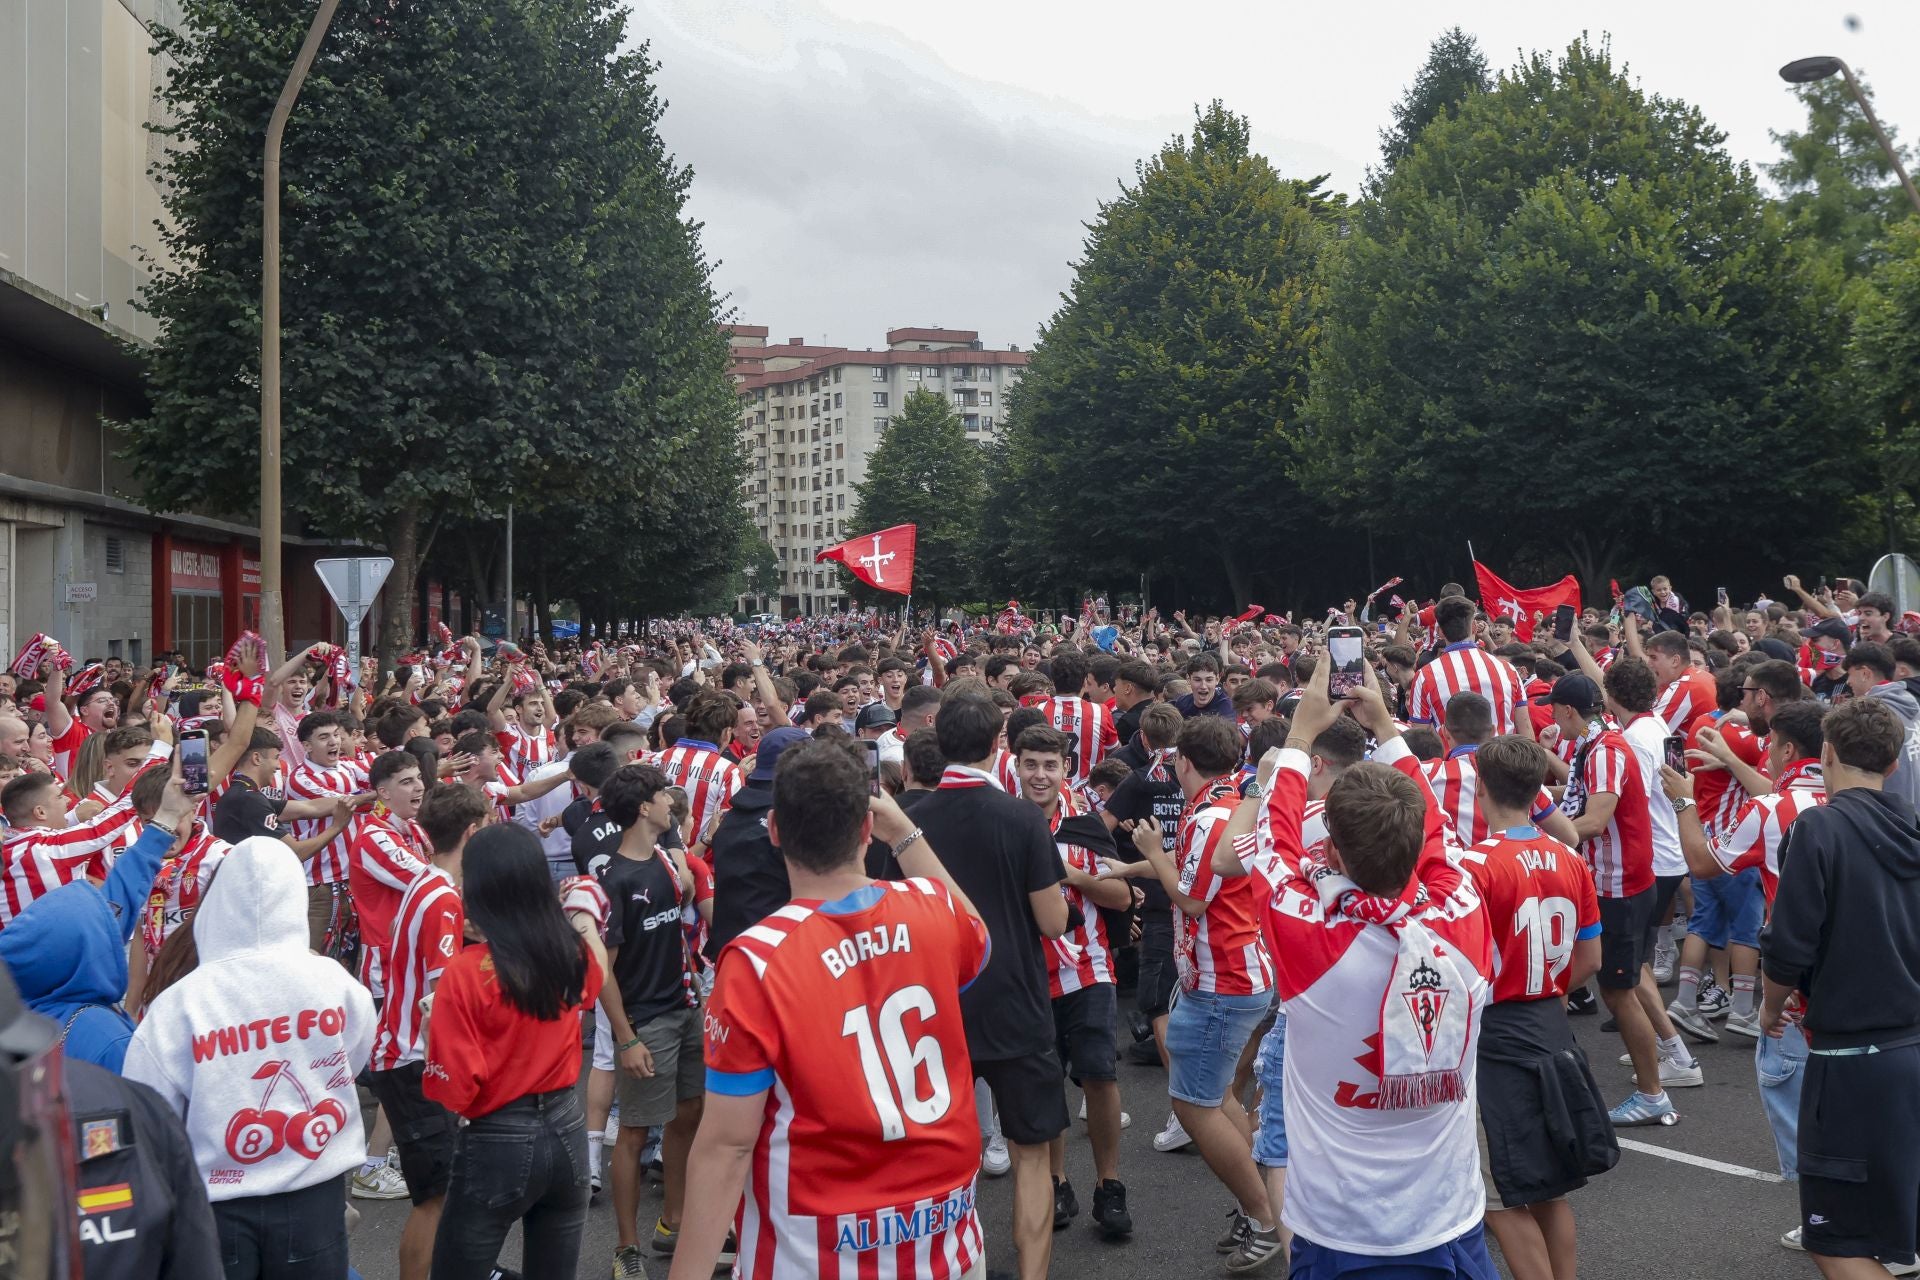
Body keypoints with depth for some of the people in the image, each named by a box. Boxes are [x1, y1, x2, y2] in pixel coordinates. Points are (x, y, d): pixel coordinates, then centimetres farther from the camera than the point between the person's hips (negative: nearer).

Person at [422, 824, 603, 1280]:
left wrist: (435, 1031, 0)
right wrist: (585, 921, 32)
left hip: (499, 1143, -4)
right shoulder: (575, 953, -5)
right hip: (566, 1129, 5)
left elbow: (453, 1090, -16)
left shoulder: (466, 972, -19)